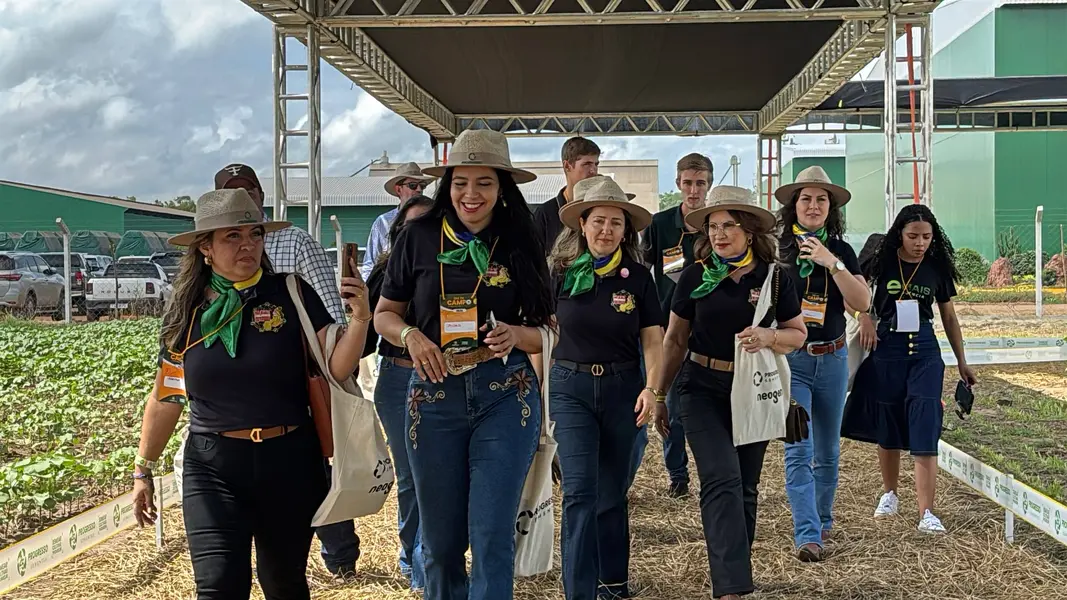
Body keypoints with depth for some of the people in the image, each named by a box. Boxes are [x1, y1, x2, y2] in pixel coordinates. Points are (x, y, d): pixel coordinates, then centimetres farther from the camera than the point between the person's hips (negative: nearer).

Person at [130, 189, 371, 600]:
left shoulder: (291, 294, -4)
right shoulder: (187, 311, 1)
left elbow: (337, 368, -7)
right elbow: (165, 399, 9)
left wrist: (359, 320, -24)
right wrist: (143, 470, 14)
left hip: (290, 465, 0)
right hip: (213, 469, 0)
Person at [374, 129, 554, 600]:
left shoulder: (520, 244, 2)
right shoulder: (418, 237, 0)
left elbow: (548, 332, 7)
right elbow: (385, 314, 8)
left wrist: (516, 335, -14)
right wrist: (410, 336, -13)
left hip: (506, 397, 0)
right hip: (434, 396, 1)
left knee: (492, 538, -4)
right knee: (440, 541, 12)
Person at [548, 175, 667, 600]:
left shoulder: (637, 277, -1)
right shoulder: (561, 274, -4)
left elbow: (652, 340, -1)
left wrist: (653, 389, -14)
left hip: (622, 388, 1)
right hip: (571, 388, -1)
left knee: (612, 493, 12)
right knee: (580, 491, -10)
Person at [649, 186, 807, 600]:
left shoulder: (774, 278, -1)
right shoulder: (695, 276, -3)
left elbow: (797, 334, 6)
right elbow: (675, 339, 6)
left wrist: (769, 337, -16)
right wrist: (659, 393, 8)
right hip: (703, 390, -2)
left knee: (745, 487, 10)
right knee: (722, 480, -16)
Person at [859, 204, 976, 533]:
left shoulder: (937, 267, 0)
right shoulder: (883, 259, -5)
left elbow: (949, 316, 10)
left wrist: (962, 363, 13)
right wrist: (865, 317, -11)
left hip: (924, 349, 0)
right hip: (887, 347, 0)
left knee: (925, 429, -9)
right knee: (887, 424, 11)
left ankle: (926, 512, -11)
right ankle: (889, 493, 32)